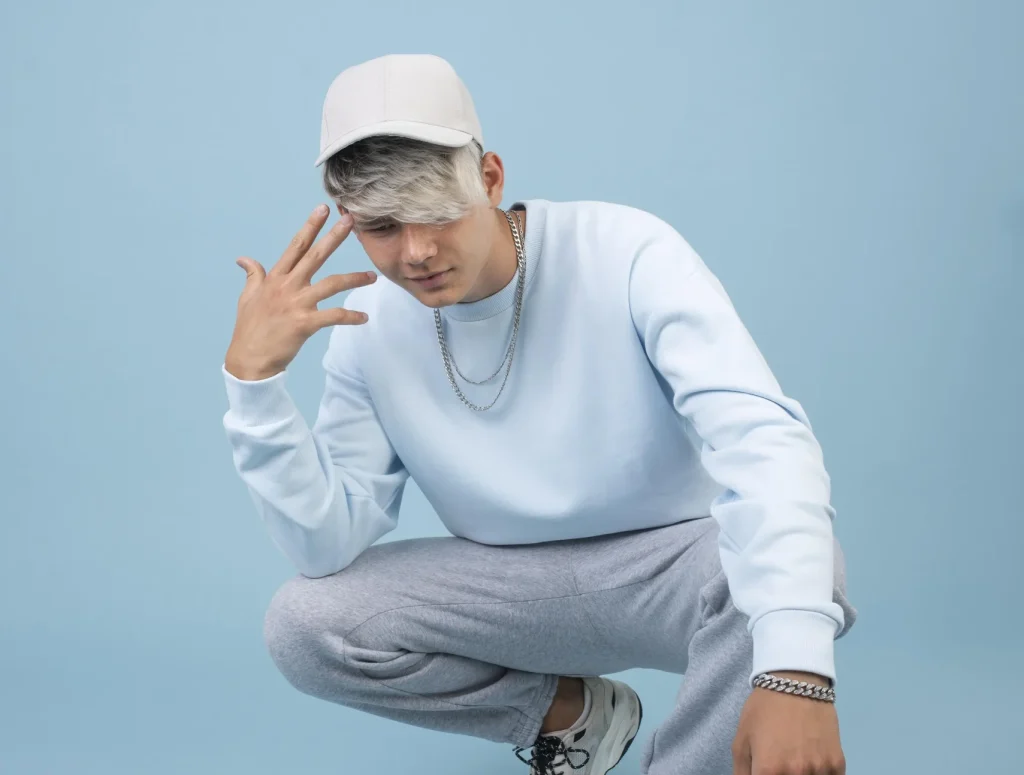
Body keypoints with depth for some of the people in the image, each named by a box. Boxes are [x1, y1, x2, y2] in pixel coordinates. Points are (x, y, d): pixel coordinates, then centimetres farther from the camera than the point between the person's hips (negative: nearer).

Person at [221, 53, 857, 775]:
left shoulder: (629, 254, -20)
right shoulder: (369, 328, -7)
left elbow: (763, 440, -31)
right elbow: (329, 545, -10)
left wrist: (795, 668, -46)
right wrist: (253, 378, -24)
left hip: (670, 562, -4)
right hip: (514, 581, 4)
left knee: (795, 566, -36)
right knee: (303, 623, -17)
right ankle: (570, 710, 6)